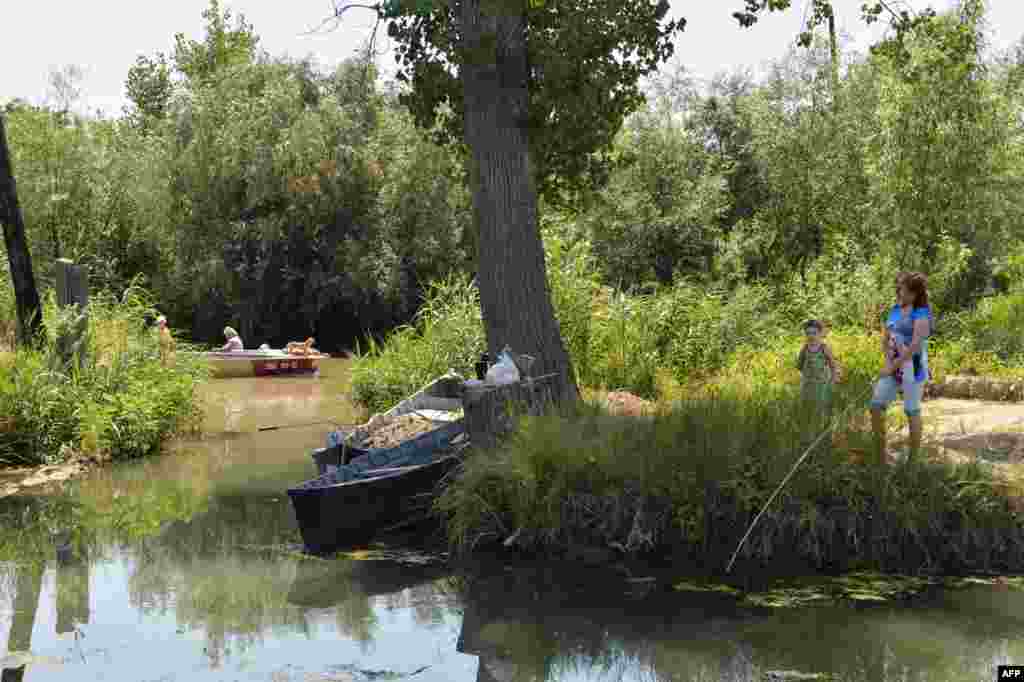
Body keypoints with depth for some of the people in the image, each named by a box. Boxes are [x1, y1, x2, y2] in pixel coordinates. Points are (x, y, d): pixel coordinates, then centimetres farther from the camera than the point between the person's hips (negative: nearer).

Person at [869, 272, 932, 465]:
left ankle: (914, 460, 11)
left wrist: (893, 366, -16)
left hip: (913, 367, -7)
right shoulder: (896, 309, 10)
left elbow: (914, 346, -20)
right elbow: (885, 338, 13)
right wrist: (888, 362, -2)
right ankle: (881, 455, 15)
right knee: (876, 406, 4)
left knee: (911, 412, 1)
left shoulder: (922, 315, -12)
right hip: (894, 366, 7)